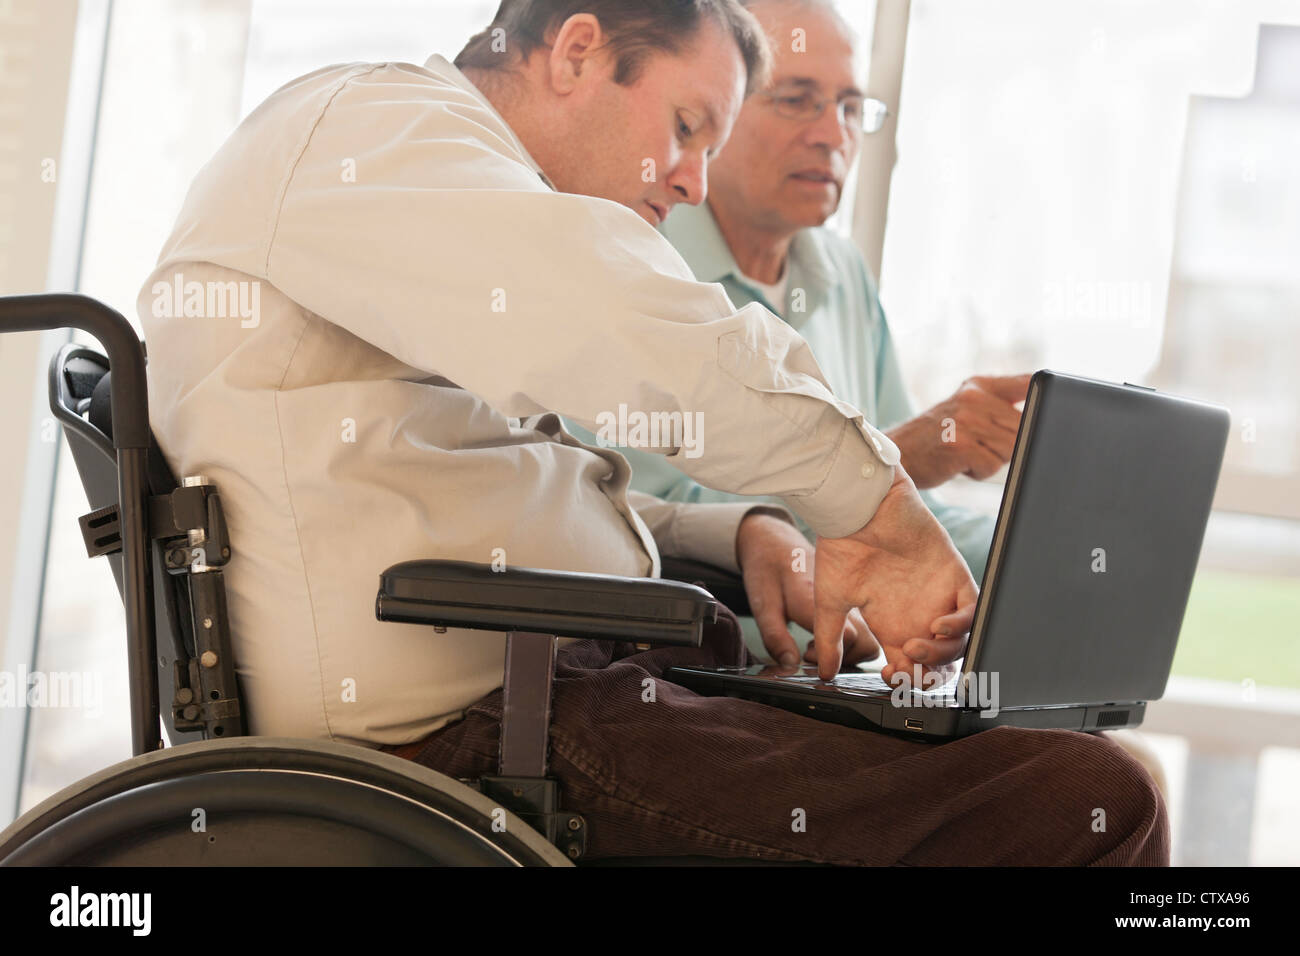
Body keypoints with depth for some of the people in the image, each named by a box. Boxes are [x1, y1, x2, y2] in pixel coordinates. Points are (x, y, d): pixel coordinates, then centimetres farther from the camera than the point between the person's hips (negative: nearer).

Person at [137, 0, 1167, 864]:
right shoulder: (370, 120, -8)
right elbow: (625, 325, -25)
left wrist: (743, 537, 9)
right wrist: (878, 507, -15)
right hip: (465, 736, -11)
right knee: (1087, 803, -18)